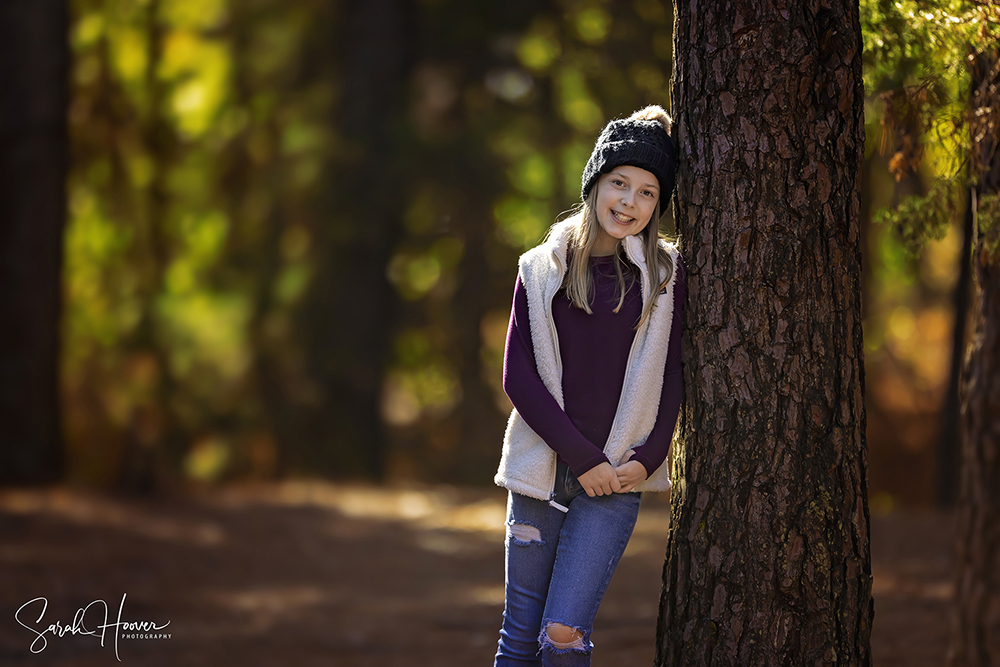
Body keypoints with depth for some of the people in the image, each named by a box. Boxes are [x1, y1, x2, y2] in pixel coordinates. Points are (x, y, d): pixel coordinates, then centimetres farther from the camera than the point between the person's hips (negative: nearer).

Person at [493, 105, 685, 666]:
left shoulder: (665, 273, 3)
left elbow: (672, 374, 6)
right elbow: (519, 374, -1)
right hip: (541, 469, 1)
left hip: (618, 477, -1)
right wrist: (581, 457, -9)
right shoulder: (543, 270, 4)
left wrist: (646, 458, -7)